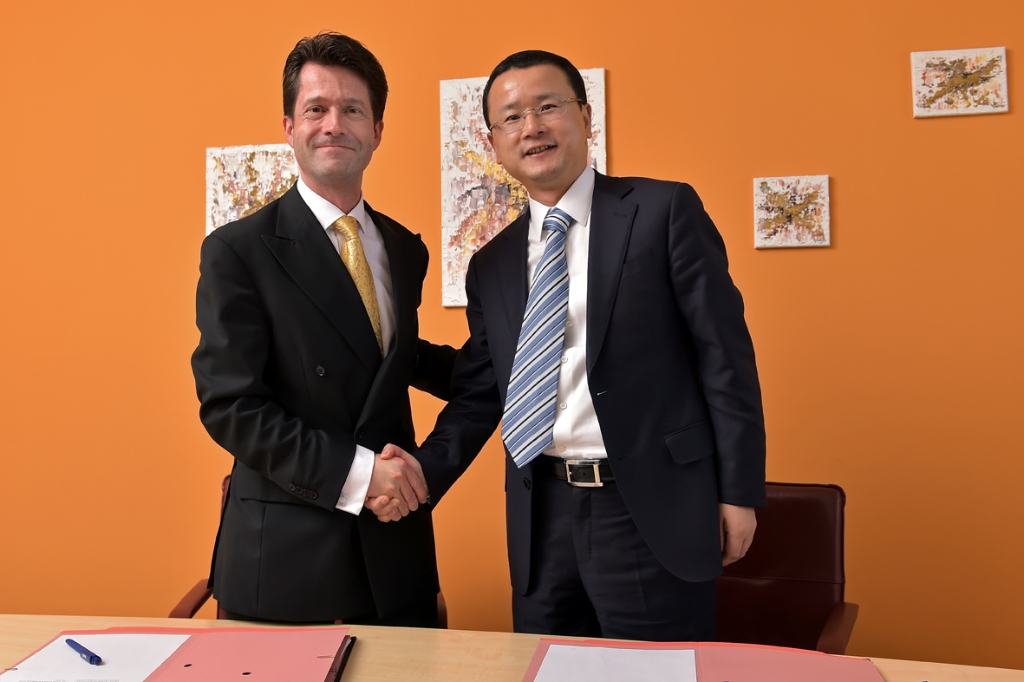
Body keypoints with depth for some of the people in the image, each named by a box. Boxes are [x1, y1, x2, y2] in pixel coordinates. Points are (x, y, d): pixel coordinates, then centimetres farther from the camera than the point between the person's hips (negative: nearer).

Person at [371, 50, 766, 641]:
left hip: (651, 510, -4)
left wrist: (740, 492, -7)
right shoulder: (491, 265, 10)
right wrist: (422, 475, -5)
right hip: (542, 517, 4)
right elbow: (477, 394, 11)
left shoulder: (664, 211, -3)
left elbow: (723, 352, -5)